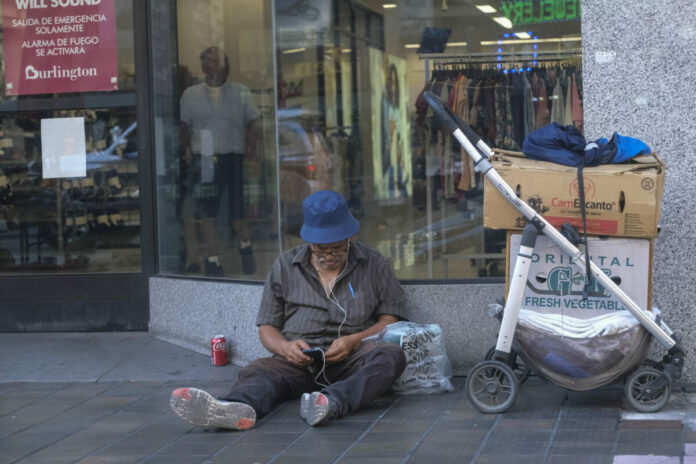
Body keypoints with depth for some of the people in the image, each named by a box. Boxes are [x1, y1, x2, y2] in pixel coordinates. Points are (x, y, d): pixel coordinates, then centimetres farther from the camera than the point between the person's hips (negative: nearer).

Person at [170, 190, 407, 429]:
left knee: (391, 355, -34)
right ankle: (239, 409, -66)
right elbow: (267, 328, 17)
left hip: (352, 358, -1)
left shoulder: (374, 264, 13)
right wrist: (285, 347, -8)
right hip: (299, 360, 1)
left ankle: (333, 402, -60)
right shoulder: (285, 266, 16)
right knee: (257, 371, -30)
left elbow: (391, 320, 9)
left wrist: (354, 340, -11)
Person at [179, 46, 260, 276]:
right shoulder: (191, 95, 9)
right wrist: (187, 151, 2)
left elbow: (252, 125, 9)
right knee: (207, 209, 2)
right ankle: (211, 257, 12)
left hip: (233, 156, 0)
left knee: (238, 207, 1)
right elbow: (185, 127, 12)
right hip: (203, 159, 0)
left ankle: (245, 246, 29)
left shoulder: (241, 93, 8)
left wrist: (251, 149, -4)